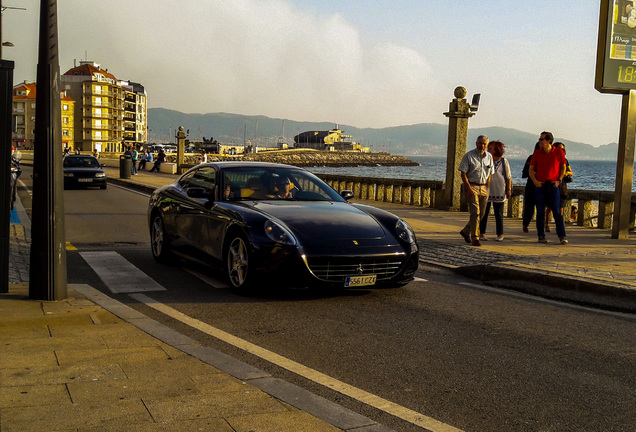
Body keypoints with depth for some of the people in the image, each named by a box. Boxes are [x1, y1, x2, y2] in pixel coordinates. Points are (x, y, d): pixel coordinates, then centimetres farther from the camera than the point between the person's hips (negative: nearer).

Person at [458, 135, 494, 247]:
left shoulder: (489, 157, 10)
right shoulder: (469, 156, -5)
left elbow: (489, 174, 15)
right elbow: (463, 173, -8)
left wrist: (487, 189, 7)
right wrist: (469, 188, -16)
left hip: (483, 187, 6)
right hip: (471, 186, -6)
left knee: (481, 213, 9)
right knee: (475, 212, -13)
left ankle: (466, 231, 28)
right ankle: (475, 238, -9)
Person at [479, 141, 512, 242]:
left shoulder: (503, 161, -1)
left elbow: (508, 177, 1)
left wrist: (509, 189, -4)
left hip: (499, 191, -3)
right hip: (486, 191, 3)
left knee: (498, 214, 1)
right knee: (484, 212, 1)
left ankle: (500, 234, 9)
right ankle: (482, 233, 7)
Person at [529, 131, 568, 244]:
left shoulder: (558, 152, 1)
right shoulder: (537, 153, 5)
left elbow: (563, 167, 11)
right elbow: (531, 169, 10)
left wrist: (559, 180, -2)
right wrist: (535, 181, -6)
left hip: (553, 184, -1)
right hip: (540, 185, 2)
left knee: (557, 211, -5)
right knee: (540, 212, 2)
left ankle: (562, 236, -3)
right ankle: (541, 236, 10)